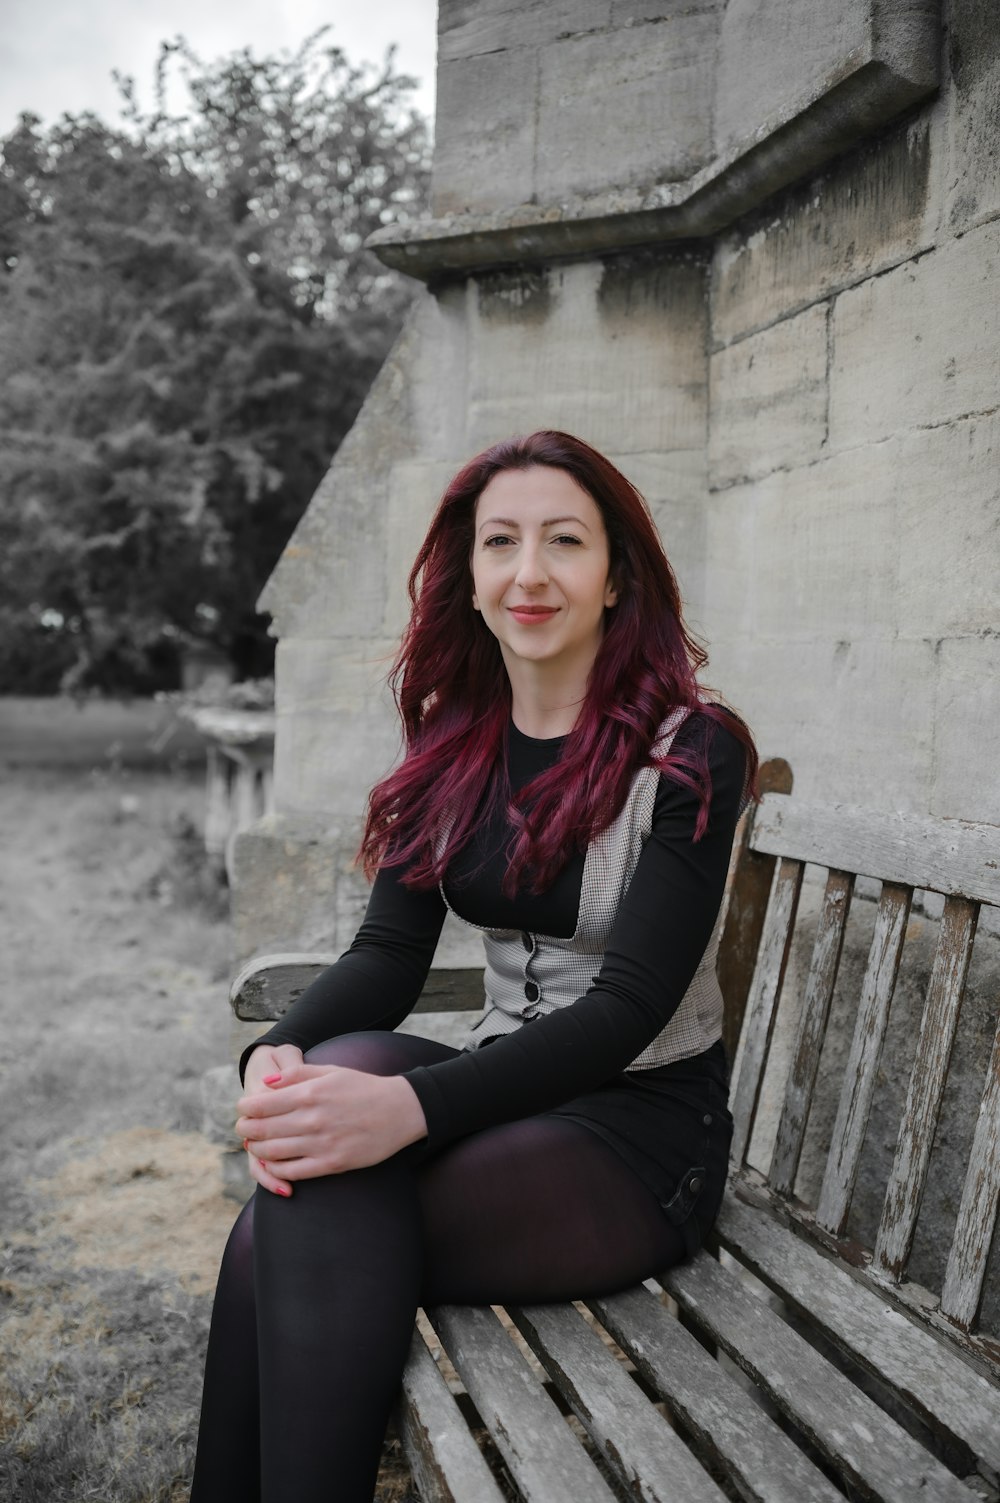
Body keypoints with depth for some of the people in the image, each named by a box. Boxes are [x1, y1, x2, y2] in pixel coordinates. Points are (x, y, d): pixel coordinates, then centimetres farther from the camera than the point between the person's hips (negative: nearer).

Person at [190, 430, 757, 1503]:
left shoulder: (691, 749, -11)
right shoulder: (455, 747, 7)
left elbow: (630, 1005, -20)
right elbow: (389, 952, 0)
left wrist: (409, 1108, -34)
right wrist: (280, 1056, -22)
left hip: (644, 1125, -5)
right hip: (507, 1085, 5)